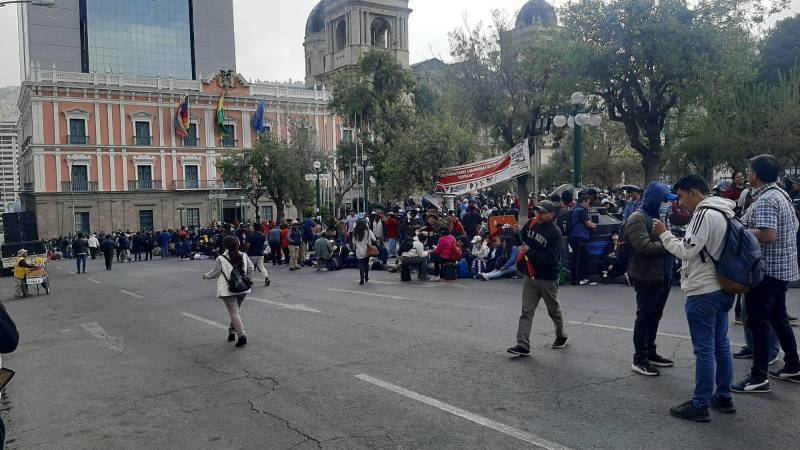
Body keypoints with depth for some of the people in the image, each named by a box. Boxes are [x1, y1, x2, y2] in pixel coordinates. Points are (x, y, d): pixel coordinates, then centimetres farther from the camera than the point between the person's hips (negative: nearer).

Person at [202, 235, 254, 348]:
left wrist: (206, 276, 18)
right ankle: (232, 332, 27)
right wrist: (248, 280, 21)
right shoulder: (244, 256, 2)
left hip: (228, 290, -4)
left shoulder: (221, 259, -10)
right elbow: (251, 268, 7)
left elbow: (215, 272, -3)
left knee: (234, 312, -4)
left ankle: (242, 335, -13)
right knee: (237, 310, 19)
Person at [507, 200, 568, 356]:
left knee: (554, 310, 15)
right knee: (526, 311, -1)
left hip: (548, 279, -5)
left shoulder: (555, 233, -17)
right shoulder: (531, 225, 2)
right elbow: (520, 239, 20)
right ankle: (523, 345, -1)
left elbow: (550, 259, -24)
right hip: (530, 276, 5)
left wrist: (530, 252, -21)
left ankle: (561, 336, 38)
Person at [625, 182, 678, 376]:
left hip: (663, 276, 9)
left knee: (655, 317, 16)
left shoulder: (660, 216, 16)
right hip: (647, 277, -9)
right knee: (645, 317, -2)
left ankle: (650, 352, 29)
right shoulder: (638, 218, -13)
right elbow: (644, 246, -24)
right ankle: (639, 359, 7)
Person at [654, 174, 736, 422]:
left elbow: (687, 251, -20)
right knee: (721, 344, 16)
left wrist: (664, 234, -9)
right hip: (722, 289, 10)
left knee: (704, 349, -3)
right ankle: (723, 397, 27)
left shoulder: (704, 214, -17)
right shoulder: (723, 213, 13)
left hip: (703, 292, -10)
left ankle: (700, 405, 4)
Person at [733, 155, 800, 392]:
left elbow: (768, 235, -29)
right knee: (779, 317, 20)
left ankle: (759, 377, 1)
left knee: (758, 321, -4)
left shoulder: (765, 200, -20)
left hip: (766, 268, -10)